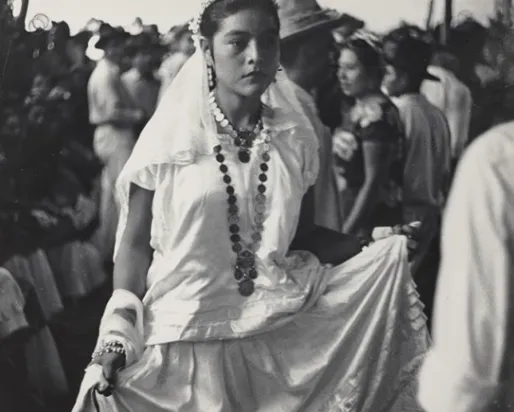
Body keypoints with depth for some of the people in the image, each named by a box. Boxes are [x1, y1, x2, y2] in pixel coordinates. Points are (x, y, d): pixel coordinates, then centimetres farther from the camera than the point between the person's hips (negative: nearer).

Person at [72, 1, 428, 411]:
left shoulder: (295, 139, 3)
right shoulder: (169, 136, -6)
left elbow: (302, 235, 10)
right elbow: (135, 244, -2)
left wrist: (381, 248, -5)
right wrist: (118, 333, -14)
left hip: (277, 338, 3)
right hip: (184, 339, -3)